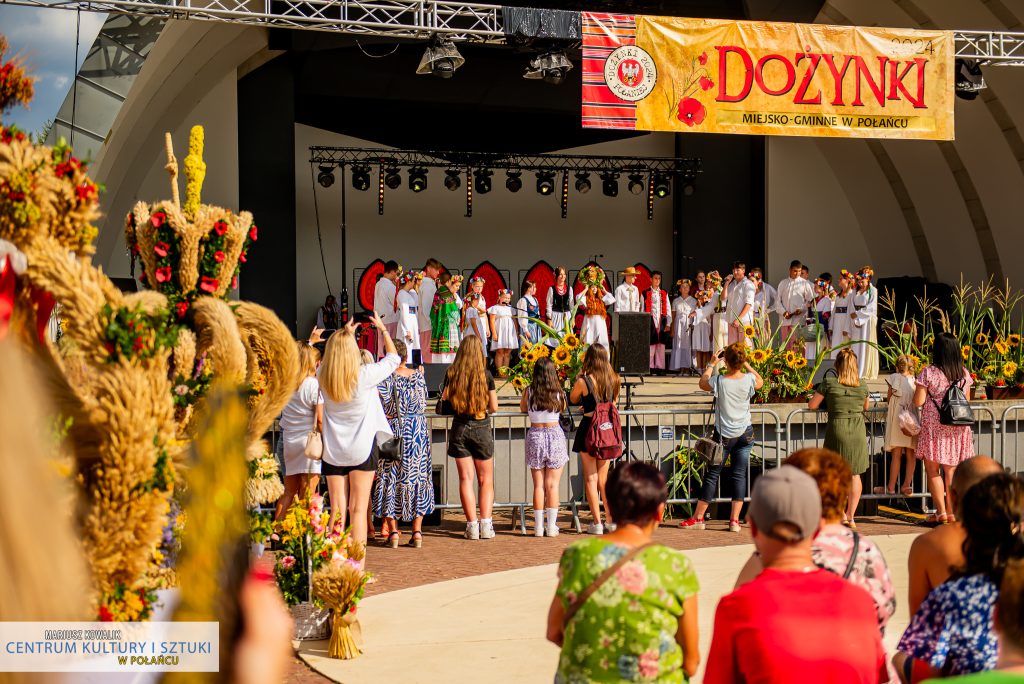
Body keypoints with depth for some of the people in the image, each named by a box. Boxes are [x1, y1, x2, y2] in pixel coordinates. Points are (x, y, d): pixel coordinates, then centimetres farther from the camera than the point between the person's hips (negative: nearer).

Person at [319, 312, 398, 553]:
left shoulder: (323, 376, -4)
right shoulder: (364, 375, -13)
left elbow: (331, 357, 21)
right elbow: (393, 357, 3)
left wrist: (345, 333, 27)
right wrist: (382, 329, 15)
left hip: (333, 452, 3)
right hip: (362, 449, -3)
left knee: (337, 510, 6)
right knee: (358, 509, 0)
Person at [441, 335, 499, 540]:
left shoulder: (451, 373, -4)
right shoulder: (486, 374, -8)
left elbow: (445, 398, 3)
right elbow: (494, 407, -4)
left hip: (459, 428, 1)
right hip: (481, 428, -1)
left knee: (465, 479, 6)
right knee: (486, 480, 9)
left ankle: (472, 525, 2)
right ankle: (486, 525, 0)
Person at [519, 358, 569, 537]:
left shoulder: (529, 391, -6)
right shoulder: (558, 392, -6)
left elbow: (523, 408, 10)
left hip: (535, 435, 0)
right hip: (555, 435, 0)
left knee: (538, 485, 7)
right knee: (552, 485, 5)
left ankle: (538, 527, 7)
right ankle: (551, 526, 5)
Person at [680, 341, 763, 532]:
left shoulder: (719, 381, -15)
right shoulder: (749, 380, -8)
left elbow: (702, 383, 7)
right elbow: (761, 382, 17)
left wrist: (712, 364, 16)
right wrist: (746, 364, 18)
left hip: (724, 435, -2)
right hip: (745, 434, 2)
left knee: (712, 475, 5)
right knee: (739, 475, 6)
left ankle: (698, 518, 12)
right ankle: (734, 520, 4)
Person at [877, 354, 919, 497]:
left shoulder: (894, 378, -3)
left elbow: (889, 398, 5)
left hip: (897, 418, -3)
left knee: (896, 455, -1)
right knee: (911, 455, 7)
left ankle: (891, 487, 3)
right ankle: (907, 485, 8)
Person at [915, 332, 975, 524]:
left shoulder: (928, 373, -12)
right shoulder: (964, 373, 4)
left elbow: (918, 401, -11)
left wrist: (919, 388, 7)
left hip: (934, 428, -4)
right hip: (958, 428, 5)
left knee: (933, 470, 4)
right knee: (951, 471, 11)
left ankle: (941, 512, -1)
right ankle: (951, 511, 13)